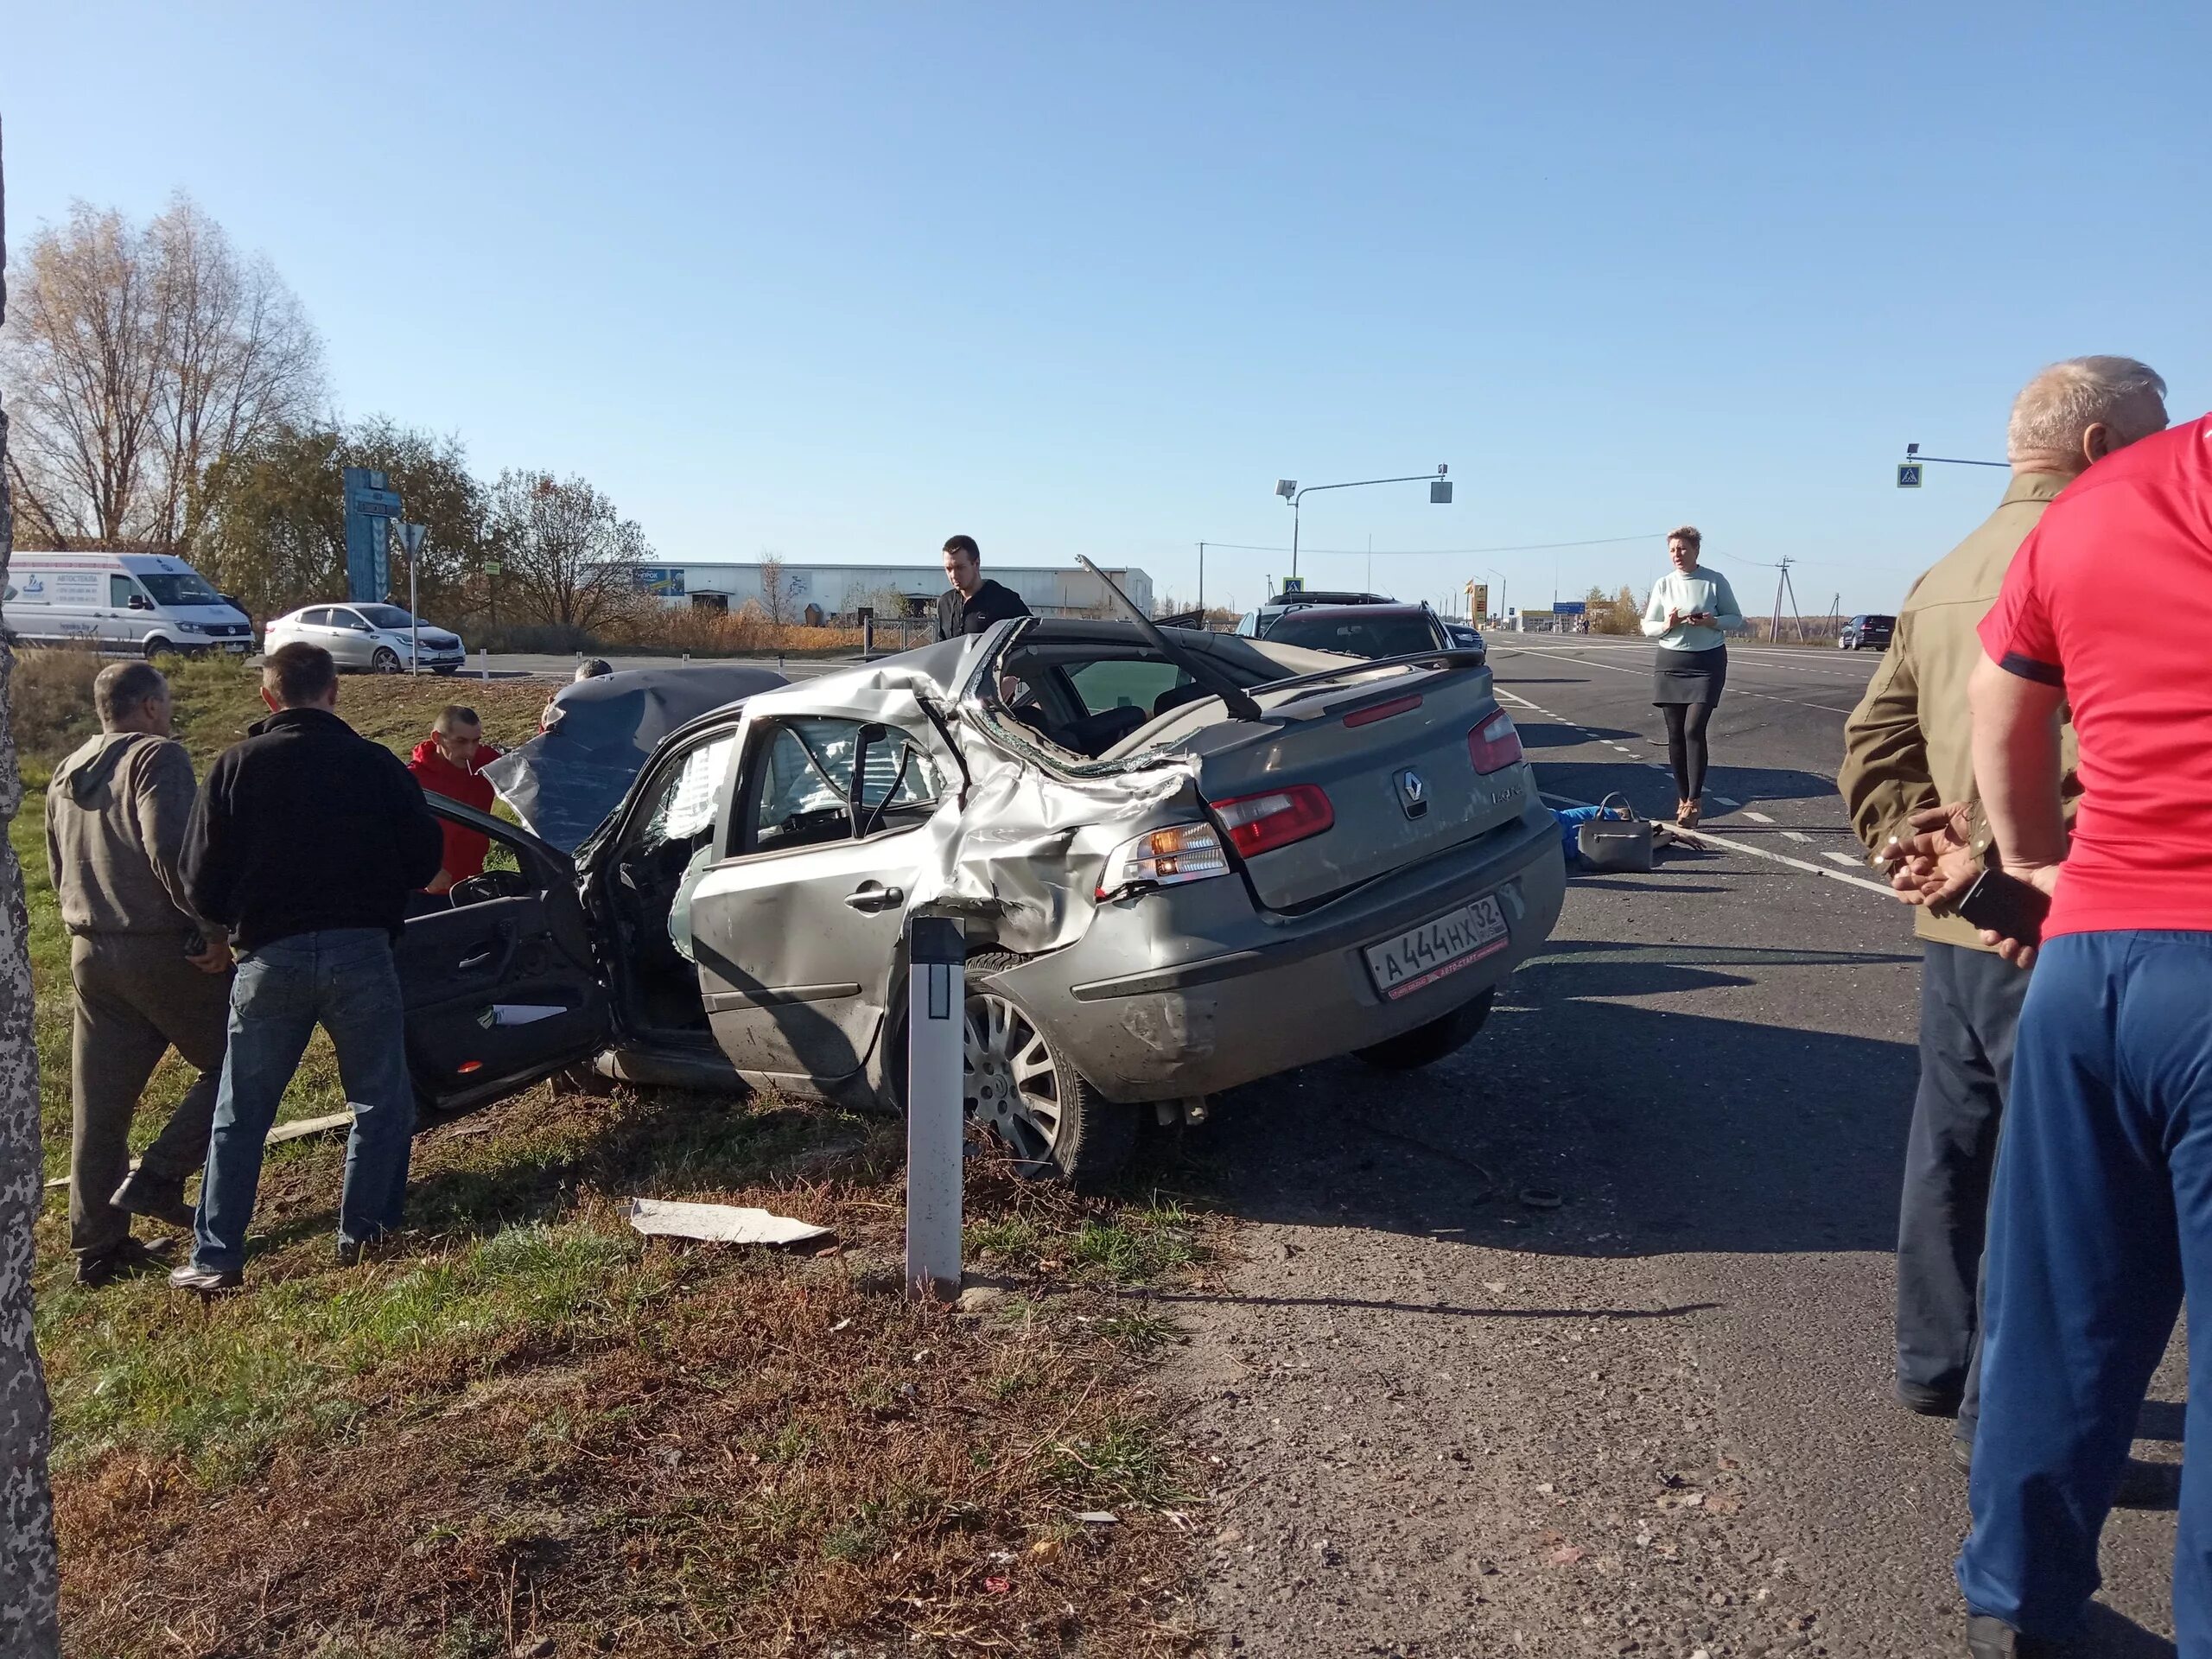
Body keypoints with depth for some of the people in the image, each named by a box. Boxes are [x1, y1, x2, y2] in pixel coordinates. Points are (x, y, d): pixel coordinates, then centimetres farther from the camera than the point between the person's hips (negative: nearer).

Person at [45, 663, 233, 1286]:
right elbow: (170, 854, -23)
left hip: (89, 953, 8)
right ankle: (155, 1177, -4)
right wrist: (213, 927, -17)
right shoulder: (158, 757, -10)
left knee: (99, 1106, 10)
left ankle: (98, 1244, 15)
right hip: (164, 949, -8)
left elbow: (60, 871, 24)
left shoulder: (66, 776, 18)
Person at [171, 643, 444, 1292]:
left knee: (240, 1116, 12)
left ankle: (214, 1258, 15)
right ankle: (362, 1232, 16)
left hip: (270, 958, 1)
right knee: (382, 1100, 15)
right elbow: (425, 855, 5)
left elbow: (202, 882, 1)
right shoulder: (375, 763, 1)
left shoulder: (236, 767, 1)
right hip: (359, 952, -1)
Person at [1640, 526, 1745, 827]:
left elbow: (1736, 620, 4)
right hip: (1670, 662, 3)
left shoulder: (1715, 581, -1)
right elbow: (1647, 627, 10)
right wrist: (1666, 625, -12)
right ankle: (1683, 798, 13)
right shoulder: (1663, 584, 6)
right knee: (1675, 733, 3)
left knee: (1694, 729, -14)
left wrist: (1713, 622, -16)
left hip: (1707, 662, -3)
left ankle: (1694, 800, -8)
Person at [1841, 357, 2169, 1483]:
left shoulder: (1945, 576, 13)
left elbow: (1872, 744, 13)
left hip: (1957, 933, 9)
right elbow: (2093, 759, -27)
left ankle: (1935, 1364, 33)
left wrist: (1915, 838, 2)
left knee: (1951, 1154, 18)